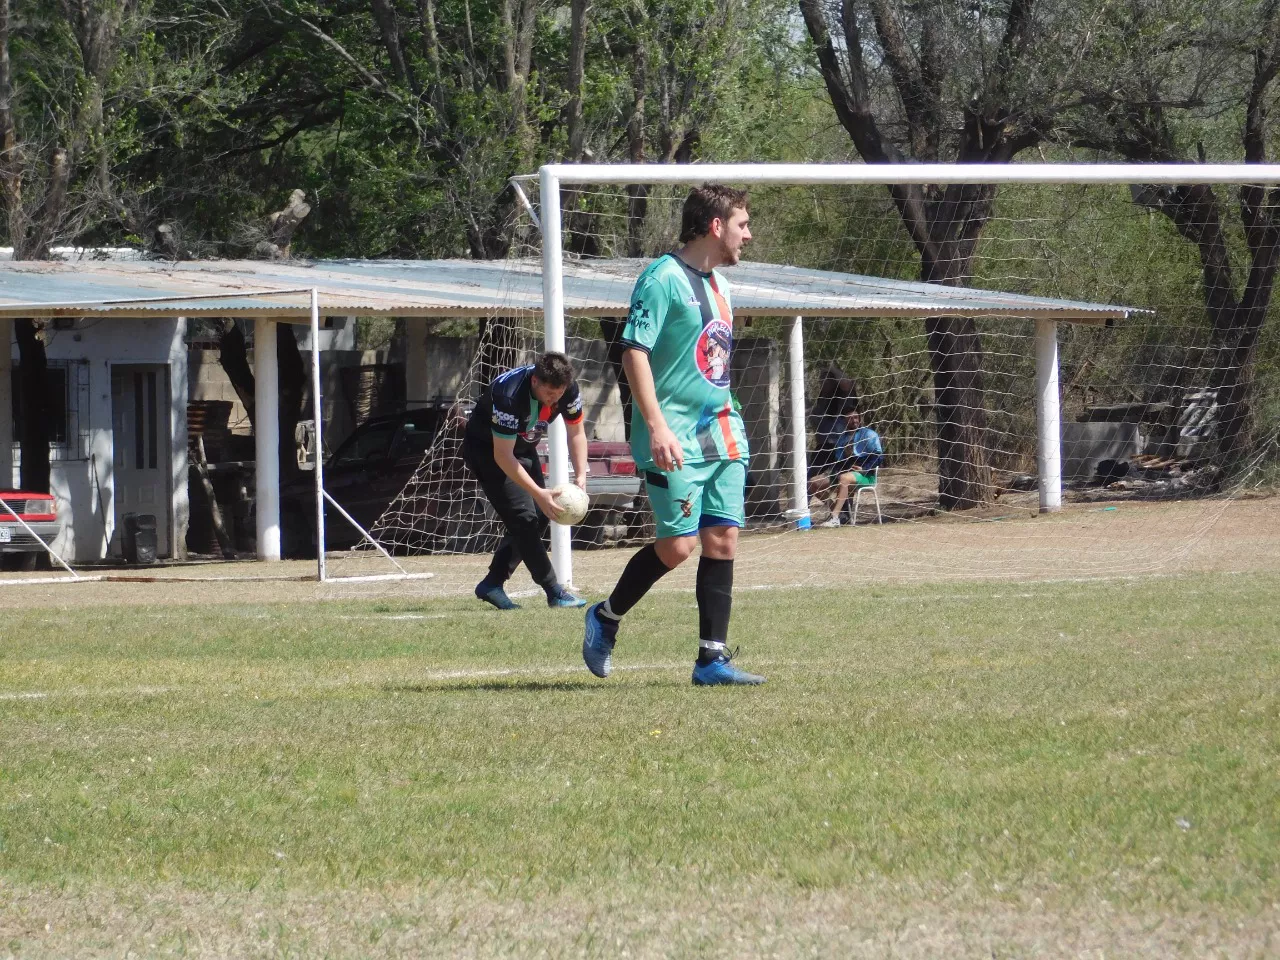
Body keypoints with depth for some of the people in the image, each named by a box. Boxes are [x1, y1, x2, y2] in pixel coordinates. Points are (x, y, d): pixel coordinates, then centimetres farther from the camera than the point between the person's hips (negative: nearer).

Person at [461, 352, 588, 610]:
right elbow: (502, 456, -34)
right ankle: (554, 593, -13)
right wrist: (539, 493, -38)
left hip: (523, 448, 7)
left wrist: (580, 477, -16)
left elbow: (576, 433, -3)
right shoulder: (511, 396, -39)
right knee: (524, 518, -16)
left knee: (540, 518, 1)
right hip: (486, 450, -7)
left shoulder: (568, 389, -19)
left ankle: (492, 584, 8)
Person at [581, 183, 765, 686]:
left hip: (722, 436, 8)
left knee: (722, 540, 1)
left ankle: (712, 659, 3)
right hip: (676, 441, -8)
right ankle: (606, 617, 14)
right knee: (676, 545, -9)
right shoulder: (663, 278, -11)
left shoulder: (718, 284, 16)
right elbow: (634, 352, -17)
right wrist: (657, 427, -23)